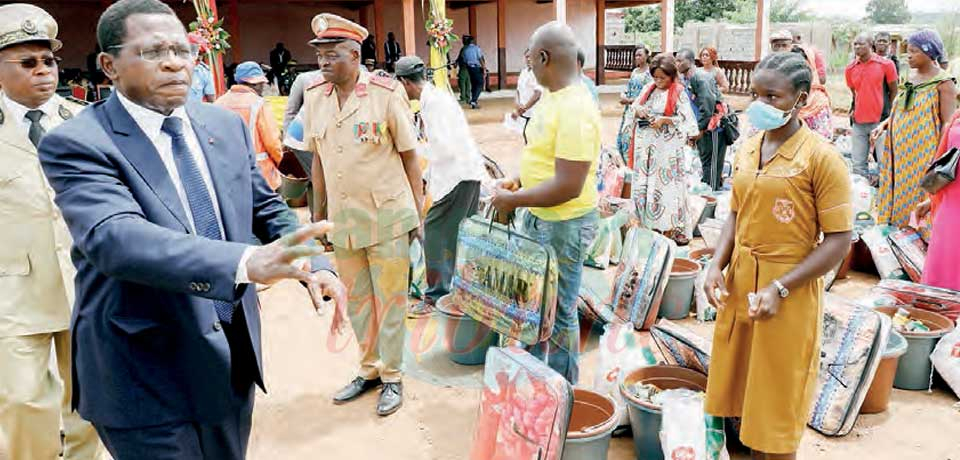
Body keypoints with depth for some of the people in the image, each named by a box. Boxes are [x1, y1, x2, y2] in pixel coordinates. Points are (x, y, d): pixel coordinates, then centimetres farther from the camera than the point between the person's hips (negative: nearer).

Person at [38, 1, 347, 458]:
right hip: (146, 376, -5)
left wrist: (315, 265, -8)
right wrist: (247, 261, -46)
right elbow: (114, 237, -31)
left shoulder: (226, 125, 4)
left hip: (234, 357, 6)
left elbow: (267, 207, 12)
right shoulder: (77, 143, -15)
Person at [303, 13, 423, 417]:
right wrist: (320, 214, 14)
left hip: (388, 217, -4)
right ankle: (369, 370, 32)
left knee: (390, 301, 6)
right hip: (343, 220, 5)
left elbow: (410, 156, -5)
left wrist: (419, 212, -5)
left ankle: (392, 378, 21)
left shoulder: (387, 93, -10)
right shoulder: (314, 99, 3)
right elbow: (318, 160, 12)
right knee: (357, 301, 15)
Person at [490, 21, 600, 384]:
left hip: (564, 225, -10)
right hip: (537, 217, 10)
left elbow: (567, 186, -29)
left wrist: (513, 200, -20)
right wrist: (519, 181, 6)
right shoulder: (551, 96, 6)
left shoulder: (575, 110, -25)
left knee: (559, 312, 6)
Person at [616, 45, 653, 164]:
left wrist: (629, 100, -12)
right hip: (629, 110, 8)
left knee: (631, 139, -11)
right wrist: (624, 95, 2)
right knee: (622, 138, 6)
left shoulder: (649, 73, -9)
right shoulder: (635, 72, 15)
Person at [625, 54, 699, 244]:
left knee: (667, 183, -4)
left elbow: (686, 119, -9)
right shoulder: (649, 88, 10)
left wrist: (664, 120, -19)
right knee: (643, 184, 7)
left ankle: (673, 228, 3)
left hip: (667, 146, -5)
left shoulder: (679, 92, -5)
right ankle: (647, 224, 18)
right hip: (646, 144, 6)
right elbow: (634, 106, 15)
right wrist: (638, 110, -7)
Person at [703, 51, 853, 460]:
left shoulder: (821, 158, -14)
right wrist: (717, 265, -3)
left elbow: (838, 241, -14)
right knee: (743, 393, 18)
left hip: (789, 296, -6)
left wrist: (779, 288, -21)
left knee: (776, 409, 9)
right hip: (738, 286, 6)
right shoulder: (747, 149, 4)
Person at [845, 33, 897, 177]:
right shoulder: (850, 68, 5)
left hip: (880, 120, -3)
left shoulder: (885, 64, -4)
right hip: (858, 122, 3)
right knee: (858, 164, 6)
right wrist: (853, 109, 9)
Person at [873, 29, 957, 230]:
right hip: (900, 151, 7)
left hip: (923, 153, -6)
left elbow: (948, 125, -10)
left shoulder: (943, 83, -11)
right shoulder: (910, 77, 9)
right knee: (897, 195, 11)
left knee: (916, 198, 0)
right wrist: (884, 123, 4)